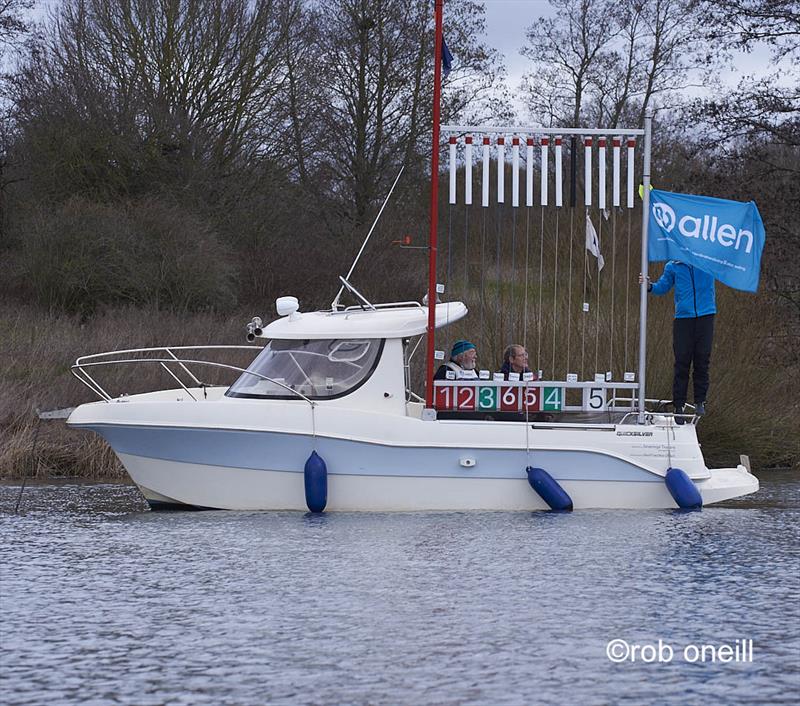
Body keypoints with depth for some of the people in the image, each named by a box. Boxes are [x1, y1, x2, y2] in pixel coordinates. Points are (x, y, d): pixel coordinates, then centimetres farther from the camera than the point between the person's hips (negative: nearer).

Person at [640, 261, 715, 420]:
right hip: (683, 317, 0)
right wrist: (649, 286, -2)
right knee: (682, 363, -2)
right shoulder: (672, 266, 10)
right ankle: (678, 405, 3)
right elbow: (662, 287, 17)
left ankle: (700, 401, 12)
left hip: (705, 316, 0)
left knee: (702, 362, 0)